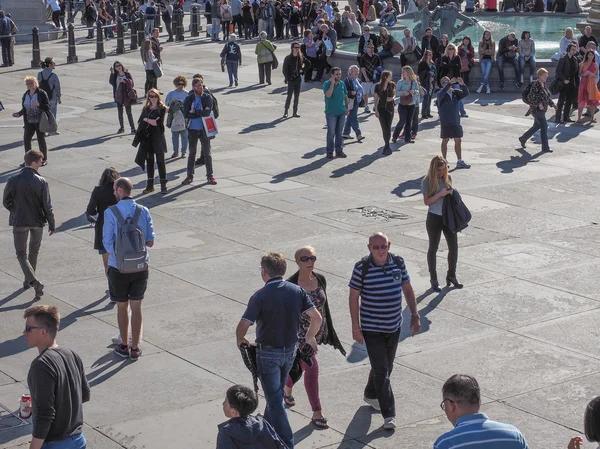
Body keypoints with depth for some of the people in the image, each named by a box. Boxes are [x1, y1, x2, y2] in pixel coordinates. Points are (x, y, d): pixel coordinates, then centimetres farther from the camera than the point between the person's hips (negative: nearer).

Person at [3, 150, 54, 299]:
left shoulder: (13, 180, -11)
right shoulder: (41, 182, -15)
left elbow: (6, 201, -1)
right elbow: (47, 206, -11)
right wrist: (51, 225, 0)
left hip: (19, 221, 0)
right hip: (37, 221, 0)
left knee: (21, 254, 7)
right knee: (34, 250, 22)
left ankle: (34, 281, -13)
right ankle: (29, 280, 33)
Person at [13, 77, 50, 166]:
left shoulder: (42, 93, -7)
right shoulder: (25, 95, 8)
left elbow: (47, 106, -10)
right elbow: (24, 108, 14)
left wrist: (39, 105, -25)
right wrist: (19, 114, -3)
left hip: (39, 121, -5)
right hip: (29, 122, 5)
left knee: (41, 140, 3)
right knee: (26, 140, 2)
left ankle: (44, 159, 16)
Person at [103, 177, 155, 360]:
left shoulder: (110, 213, -12)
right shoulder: (143, 211, -4)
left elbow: (108, 244, -10)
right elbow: (150, 242, -2)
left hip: (119, 267, -2)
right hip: (140, 267, 2)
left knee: (122, 307, 13)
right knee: (136, 307, 12)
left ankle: (124, 346, 24)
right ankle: (135, 348, 17)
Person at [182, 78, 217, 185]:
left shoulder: (208, 98, -5)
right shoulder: (188, 99, -2)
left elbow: (208, 112, -20)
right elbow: (186, 114, -14)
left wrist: (195, 111, -17)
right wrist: (201, 113, -17)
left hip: (204, 129, -1)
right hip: (192, 129, 1)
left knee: (207, 153, 5)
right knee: (192, 153, 10)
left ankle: (210, 176, 13)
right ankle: (190, 176, 18)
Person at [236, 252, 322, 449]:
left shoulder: (260, 296, -19)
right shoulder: (297, 291, -5)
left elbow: (242, 327, -21)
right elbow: (317, 318, -6)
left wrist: (240, 340, 1)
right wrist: (310, 337, 12)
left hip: (268, 353, -6)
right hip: (290, 351, 6)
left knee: (274, 400, 1)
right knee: (276, 393, 25)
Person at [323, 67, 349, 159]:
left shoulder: (342, 84, 5)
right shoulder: (327, 84, -9)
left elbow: (345, 96, 15)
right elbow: (328, 95, -26)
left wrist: (347, 108, 10)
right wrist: (332, 83, -23)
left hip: (342, 112, 5)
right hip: (331, 113, -4)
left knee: (339, 133, 11)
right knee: (331, 133, -1)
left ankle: (339, 150, 19)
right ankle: (329, 152, 7)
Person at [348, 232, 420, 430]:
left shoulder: (398, 263, -3)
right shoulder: (362, 267, -14)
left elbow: (407, 289, 9)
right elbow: (354, 297, -9)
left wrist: (415, 315, 7)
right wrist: (355, 327, -11)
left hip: (394, 326, 5)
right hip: (371, 328, -5)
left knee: (386, 366, 20)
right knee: (381, 370, -8)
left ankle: (371, 395, 45)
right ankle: (389, 414, -4)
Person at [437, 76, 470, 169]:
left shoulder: (455, 92, 7)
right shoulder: (441, 93, -4)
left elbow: (466, 93, -4)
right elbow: (441, 94, -27)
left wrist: (462, 84, -21)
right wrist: (450, 83, -33)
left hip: (456, 121, 4)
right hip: (445, 122, -4)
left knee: (458, 140, 7)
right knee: (445, 141, 4)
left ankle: (460, 162, 14)